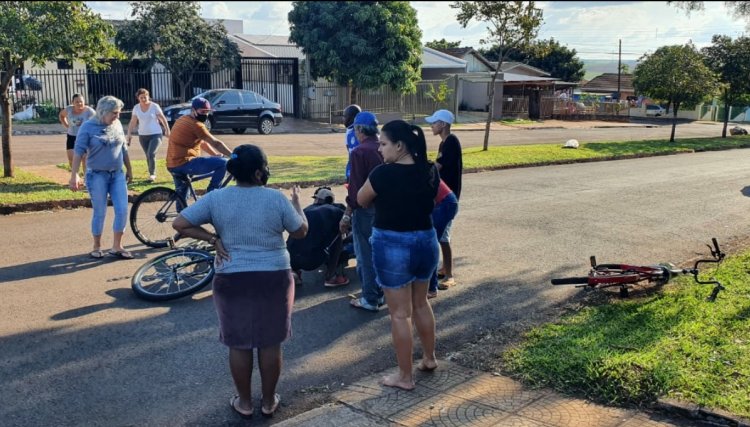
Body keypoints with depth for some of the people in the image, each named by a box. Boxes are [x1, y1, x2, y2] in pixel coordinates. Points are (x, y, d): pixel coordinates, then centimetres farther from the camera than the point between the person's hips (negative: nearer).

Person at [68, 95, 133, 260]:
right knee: (100, 212, 2)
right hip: (97, 175, -4)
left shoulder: (117, 125, 5)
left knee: (122, 210, -3)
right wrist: (74, 175, -20)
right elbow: (78, 151, -13)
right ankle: (97, 247, 18)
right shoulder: (88, 127, -9)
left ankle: (117, 247, 9)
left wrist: (129, 170, 19)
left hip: (117, 174, 4)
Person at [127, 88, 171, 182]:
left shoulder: (154, 106, -7)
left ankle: (152, 174, -5)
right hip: (142, 136, 4)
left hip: (155, 134, -4)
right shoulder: (136, 108, 2)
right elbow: (133, 122, 6)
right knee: (148, 156, 9)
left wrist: (167, 130, -3)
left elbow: (162, 118, -3)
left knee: (151, 154, -18)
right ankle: (152, 174, 22)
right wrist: (129, 133, -1)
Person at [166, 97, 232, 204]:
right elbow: (216, 143, -14)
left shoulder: (183, 120, 19)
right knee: (223, 163, -11)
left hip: (173, 165, 11)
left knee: (181, 196, 30)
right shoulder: (195, 124, -13)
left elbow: (202, 143, 22)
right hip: (184, 163, -11)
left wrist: (217, 155, 17)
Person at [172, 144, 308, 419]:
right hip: (274, 279, -1)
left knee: (239, 343, 13)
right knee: (270, 342, 12)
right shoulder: (276, 198, -10)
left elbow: (180, 224, -7)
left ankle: (244, 402, 25)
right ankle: (268, 401, 25)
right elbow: (300, 231, 2)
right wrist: (296, 202, 17)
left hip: (232, 281, 1)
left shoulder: (216, 198, -6)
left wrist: (213, 239, -1)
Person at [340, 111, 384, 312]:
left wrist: (348, 214, -12)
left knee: (366, 254, 4)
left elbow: (356, 187, -17)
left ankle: (370, 299, 10)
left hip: (366, 209, -7)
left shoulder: (359, 152, -16)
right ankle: (382, 293, 27)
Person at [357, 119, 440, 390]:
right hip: (426, 241, 6)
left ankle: (405, 376, 16)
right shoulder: (430, 171, -2)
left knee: (400, 313, 5)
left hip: (392, 245, -6)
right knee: (421, 303, 25)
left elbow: (361, 201, -2)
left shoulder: (383, 174, -18)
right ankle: (429, 358, 39)